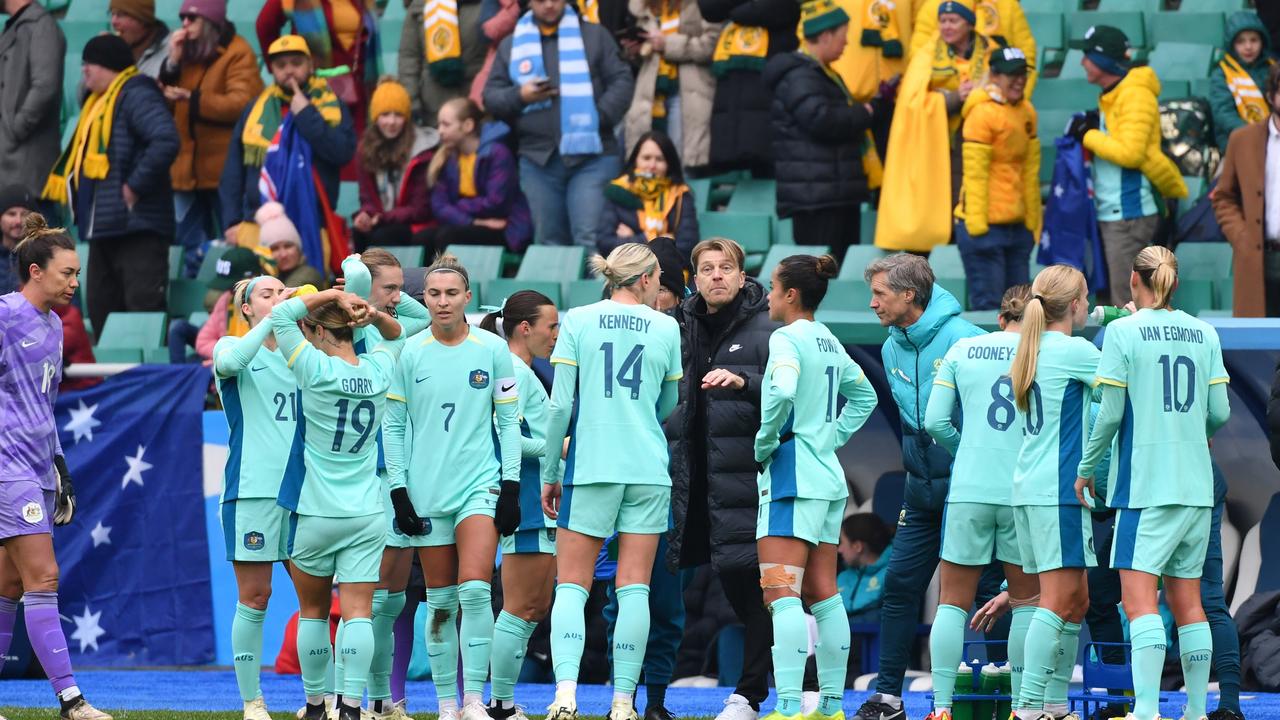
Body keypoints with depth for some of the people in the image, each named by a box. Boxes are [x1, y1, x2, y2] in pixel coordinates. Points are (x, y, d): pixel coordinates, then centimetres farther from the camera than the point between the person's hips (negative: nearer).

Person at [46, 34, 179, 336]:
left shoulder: (136, 96, -12)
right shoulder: (99, 103, 20)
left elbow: (166, 141, -26)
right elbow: (79, 157, 29)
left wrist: (135, 186, -21)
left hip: (137, 227, -11)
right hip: (104, 229, 11)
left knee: (143, 308, -15)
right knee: (102, 310, 13)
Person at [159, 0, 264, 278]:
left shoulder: (238, 54, -6)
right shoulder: (185, 51, 15)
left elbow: (241, 103, -18)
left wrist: (192, 99, -21)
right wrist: (172, 63, -4)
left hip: (223, 171, -7)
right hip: (187, 169, 7)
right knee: (192, 252, 10)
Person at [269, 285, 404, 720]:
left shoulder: (317, 370, -13)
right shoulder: (377, 371, 2)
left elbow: (280, 315, -7)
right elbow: (395, 336, 24)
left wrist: (334, 295, -4)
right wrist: (375, 316, 4)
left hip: (315, 513, -3)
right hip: (366, 515, 3)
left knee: (313, 611, 11)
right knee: (358, 612, -3)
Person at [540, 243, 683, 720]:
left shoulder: (578, 321, 1)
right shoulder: (665, 328, 4)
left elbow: (560, 404, -3)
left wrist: (549, 473, 3)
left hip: (590, 466, -1)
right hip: (648, 470, 1)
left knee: (572, 585, 1)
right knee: (634, 587, 2)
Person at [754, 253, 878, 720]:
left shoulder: (787, 338, -11)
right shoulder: (830, 342, 14)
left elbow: (782, 390, -29)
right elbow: (864, 396, 27)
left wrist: (764, 441, -16)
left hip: (792, 474, -9)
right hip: (829, 476, 9)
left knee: (781, 593, -13)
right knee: (823, 594, 12)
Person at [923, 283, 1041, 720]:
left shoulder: (962, 351, 6)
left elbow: (935, 421, 2)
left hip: (968, 491, 1)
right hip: (1025, 491, -1)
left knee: (953, 602, 7)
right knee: (1026, 601, 11)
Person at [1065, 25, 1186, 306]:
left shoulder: (1135, 96, -13)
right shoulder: (1112, 97, 16)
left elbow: (1130, 152, -21)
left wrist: (1089, 135, -11)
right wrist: (1092, 130, 3)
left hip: (1129, 216, -10)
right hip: (1110, 215, 10)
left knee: (1127, 300, -10)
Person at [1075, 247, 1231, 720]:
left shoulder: (1122, 332, -6)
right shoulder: (1203, 333, 6)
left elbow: (1110, 413, -8)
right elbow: (1220, 412, 6)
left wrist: (1086, 468, 5)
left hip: (1144, 481, -5)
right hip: (1196, 484, 5)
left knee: (1139, 598, -11)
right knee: (1187, 600, 10)